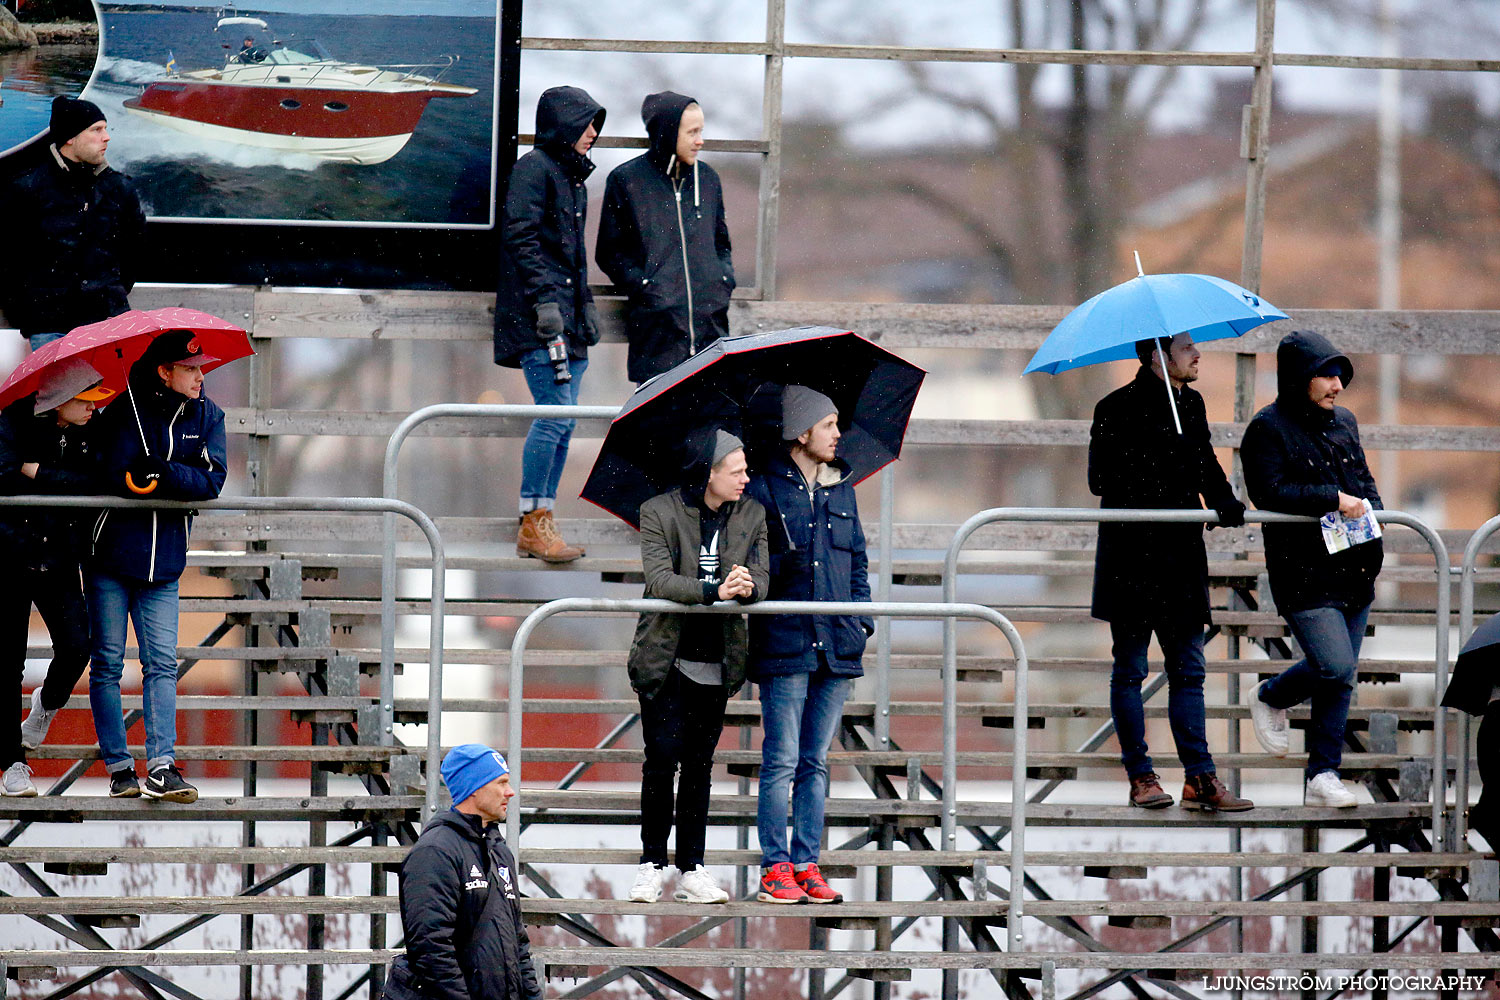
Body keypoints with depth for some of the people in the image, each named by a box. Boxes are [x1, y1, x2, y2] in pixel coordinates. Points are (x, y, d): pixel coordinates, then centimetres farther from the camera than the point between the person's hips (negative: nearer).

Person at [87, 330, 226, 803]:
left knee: (162, 664, -3)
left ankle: (161, 767, -7)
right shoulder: (123, 409, -8)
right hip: (110, 553, -3)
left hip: (163, 561, 3)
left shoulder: (207, 416, 4)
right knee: (107, 664, 0)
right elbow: (108, 476, -16)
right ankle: (118, 767, 6)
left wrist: (161, 474, -21)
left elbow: (211, 481, -8)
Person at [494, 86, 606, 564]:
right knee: (556, 414, -14)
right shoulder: (534, 168, -7)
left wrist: (586, 305, 22)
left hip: (567, 313, 9)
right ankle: (534, 521, -8)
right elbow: (521, 237, -15)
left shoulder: (573, 175, 20)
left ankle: (538, 526, 8)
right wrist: (545, 299, -20)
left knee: (562, 421, 6)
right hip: (538, 312, -9)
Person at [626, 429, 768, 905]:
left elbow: (760, 577, 0)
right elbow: (660, 579, -16)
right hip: (666, 658, -3)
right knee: (662, 758, -8)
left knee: (699, 766, 5)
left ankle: (692, 871, 8)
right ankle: (652, 864, 3)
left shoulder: (752, 515, 6)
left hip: (716, 663, 3)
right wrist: (714, 590, -29)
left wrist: (748, 586, -24)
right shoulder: (659, 512, -5)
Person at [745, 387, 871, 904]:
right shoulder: (764, 489, -1)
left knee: (815, 761, 8)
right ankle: (775, 867, -1)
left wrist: (862, 617, 9)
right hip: (785, 643, -5)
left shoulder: (842, 491, 15)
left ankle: (806, 864, 11)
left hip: (836, 645, 5)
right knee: (782, 760, -5)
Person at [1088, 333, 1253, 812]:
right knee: (1130, 669, 2)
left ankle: (1199, 778, 5)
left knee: (1188, 670, 5)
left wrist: (1224, 502, 1)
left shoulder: (1191, 404, 11)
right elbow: (1101, 481, -12)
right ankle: (1140, 777, 7)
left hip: (1181, 556, 6)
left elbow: (1206, 463, 19)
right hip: (1132, 553, -6)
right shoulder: (1119, 409, -9)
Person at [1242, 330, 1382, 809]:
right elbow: (1270, 493, -17)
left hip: (1352, 570, 7)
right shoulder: (1267, 429, -7)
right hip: (1302, 573, -7)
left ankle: (1323, 777, 11)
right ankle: (1271, 699, 13)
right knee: (1336, 666, -17)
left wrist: (1367, 509, 3)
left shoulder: (1344, 423, 15)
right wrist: (1333, 499, -19)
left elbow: (1364, 480, 23)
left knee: (1341, 678, 5)